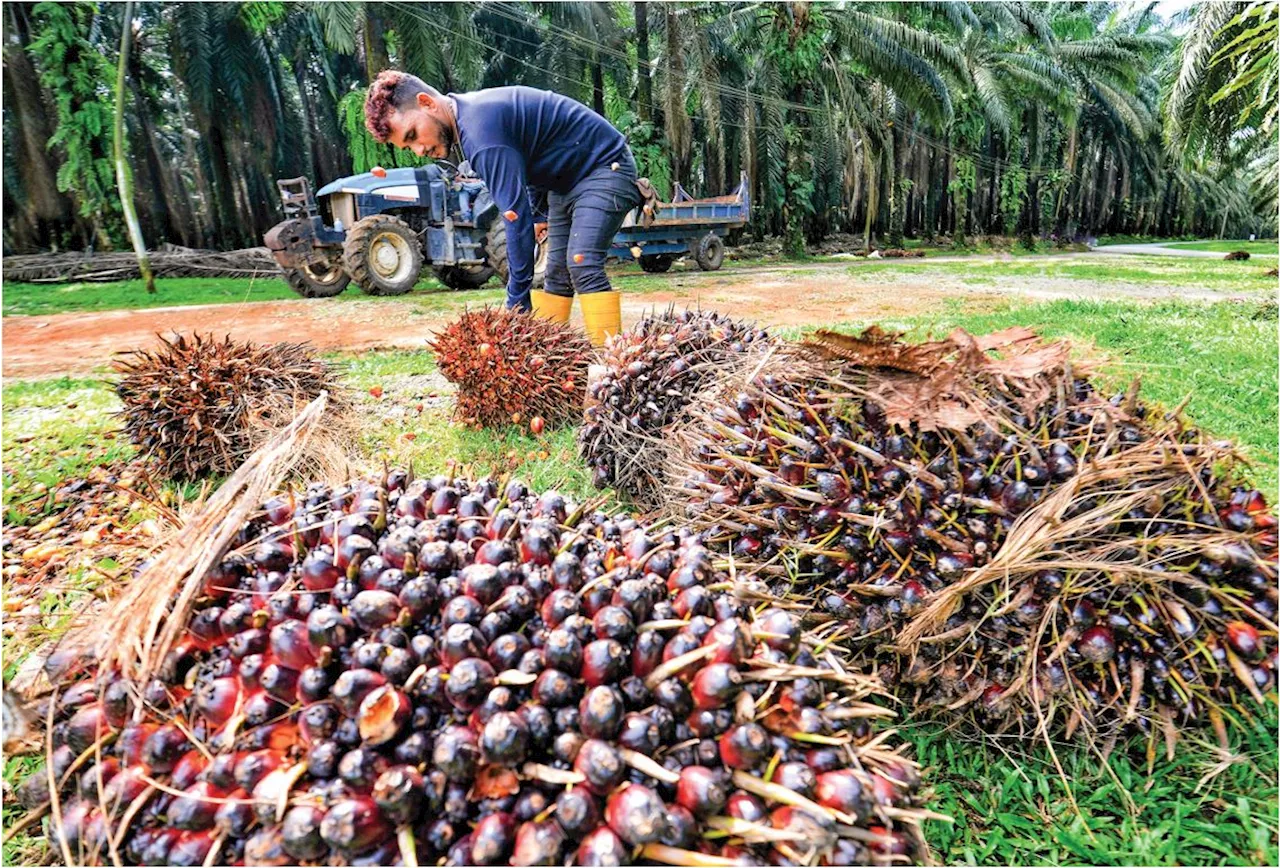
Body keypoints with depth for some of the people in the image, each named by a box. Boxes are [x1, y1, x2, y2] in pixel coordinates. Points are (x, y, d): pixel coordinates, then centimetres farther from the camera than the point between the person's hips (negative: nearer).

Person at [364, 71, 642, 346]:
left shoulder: (481, 129, -30)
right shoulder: (468, 112, 1)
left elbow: (517, 216, -33)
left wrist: (518, 305, -31)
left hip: (605, 166, -10)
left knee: (582, 264, -24)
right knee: (557, 273, 4)